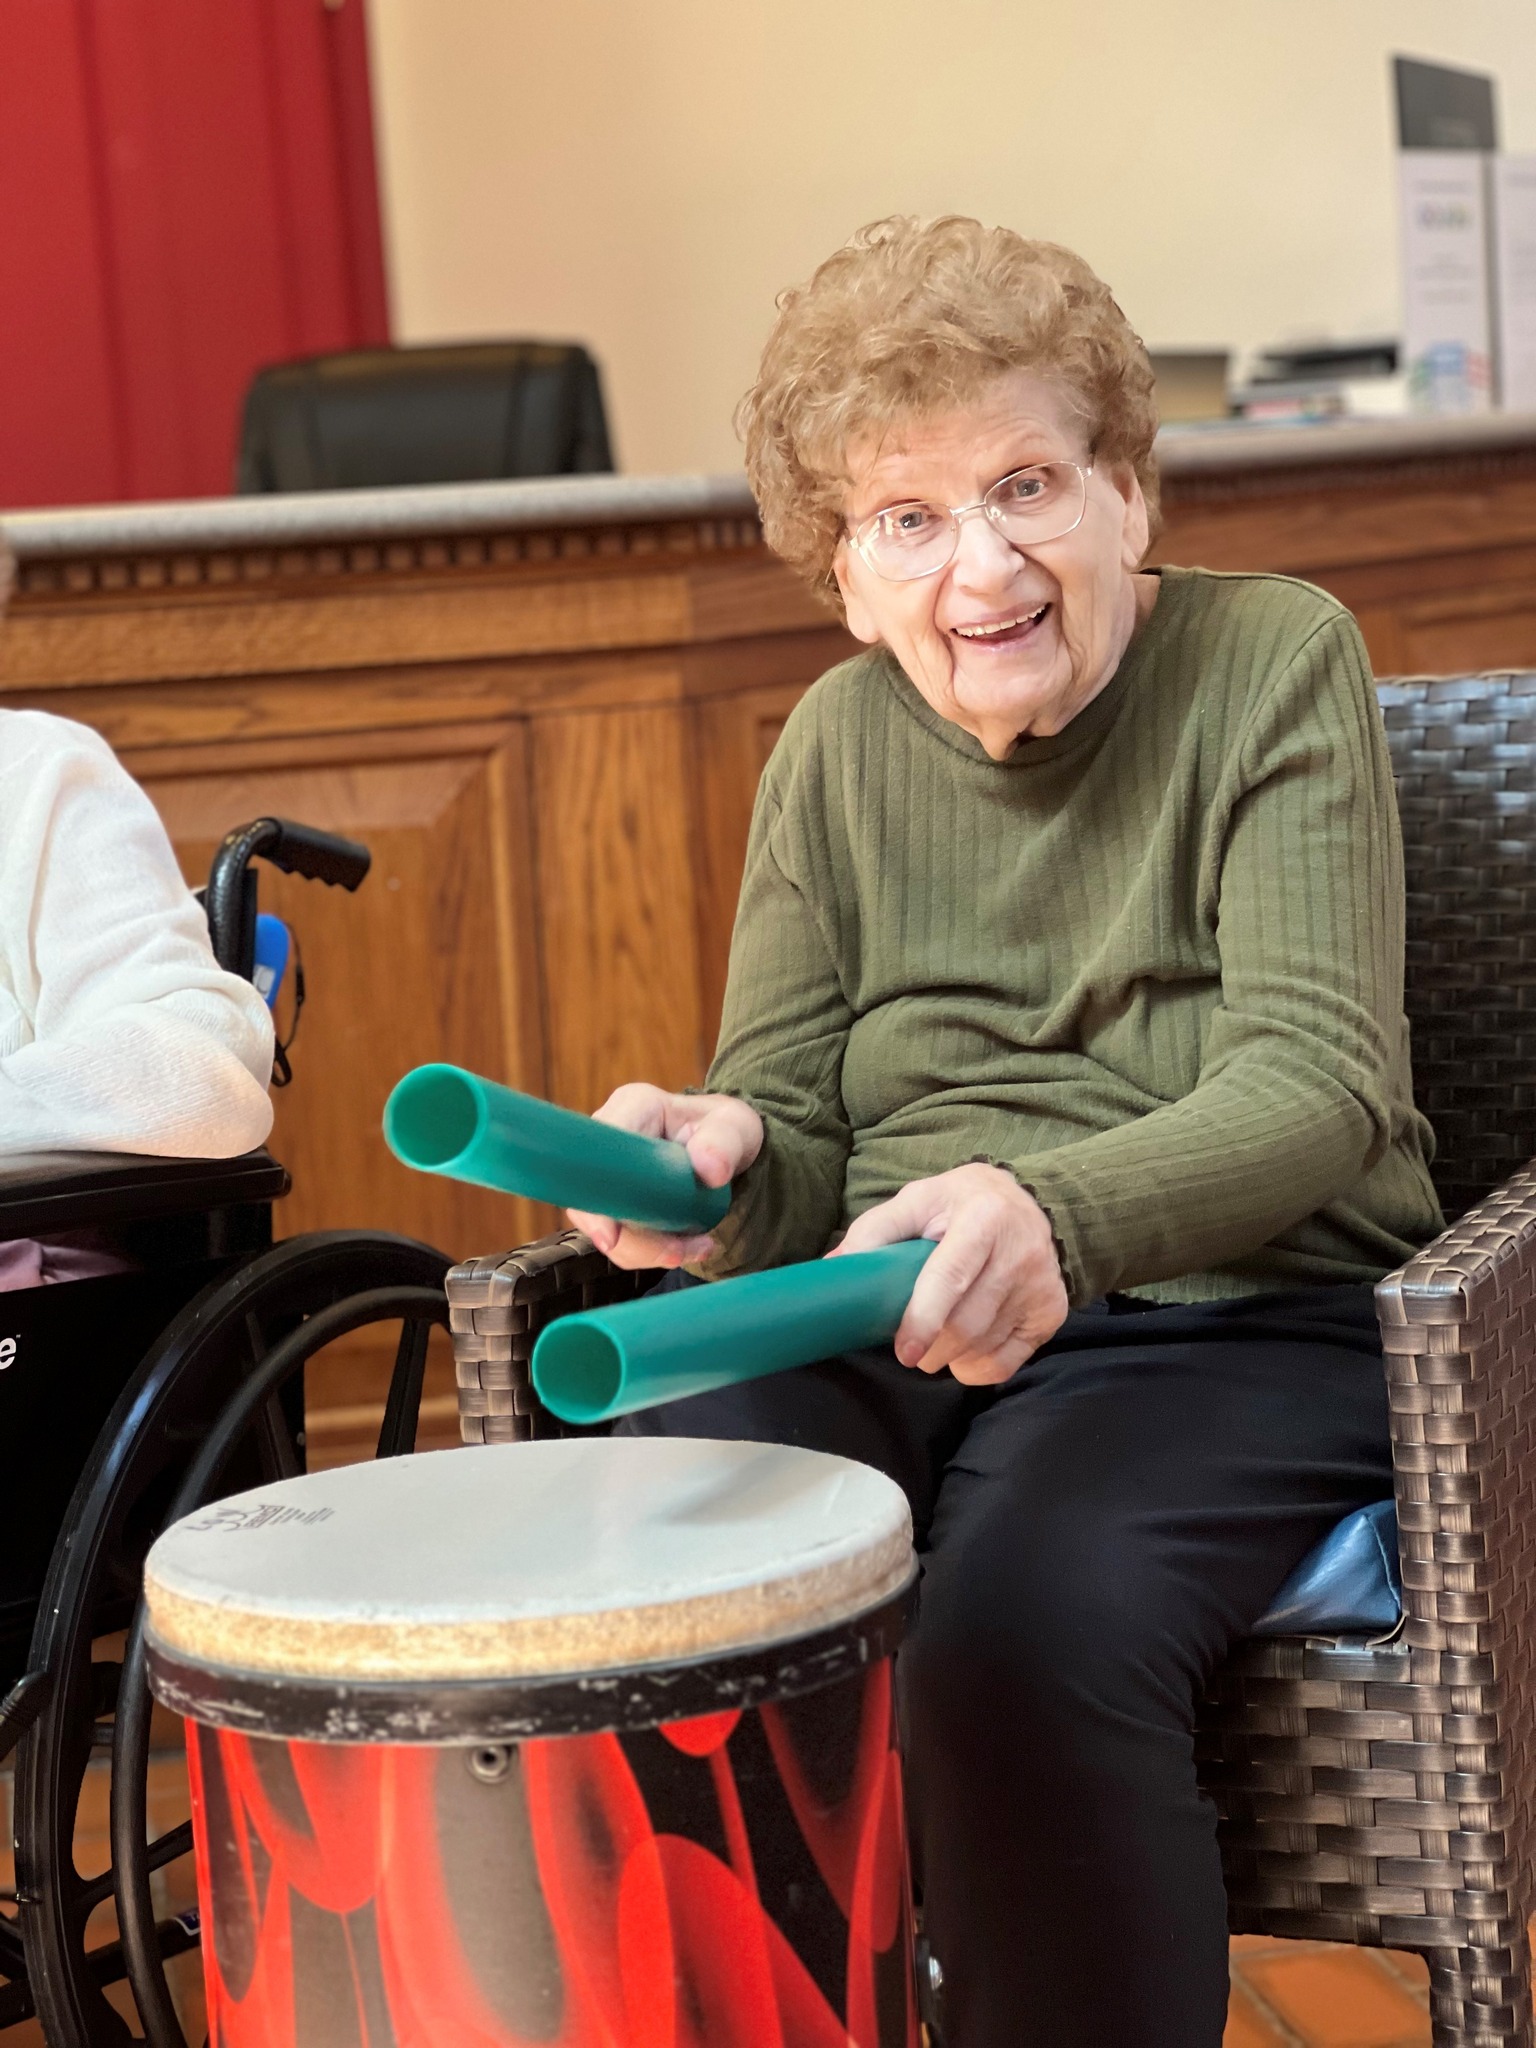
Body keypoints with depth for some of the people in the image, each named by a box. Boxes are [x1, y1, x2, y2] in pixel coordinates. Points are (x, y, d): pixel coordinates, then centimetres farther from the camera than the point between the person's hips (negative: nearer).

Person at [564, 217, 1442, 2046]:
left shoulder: (1272, 663, -2)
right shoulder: (841, 746, 11)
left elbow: (1319, 1076, -15)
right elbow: (793, 1121, 10)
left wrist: (1053, 1209, -35)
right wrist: (715, 1163, -17)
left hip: (1230, 1318, -4)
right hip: (874, 1316, 4)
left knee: (1019, 1633, -35)